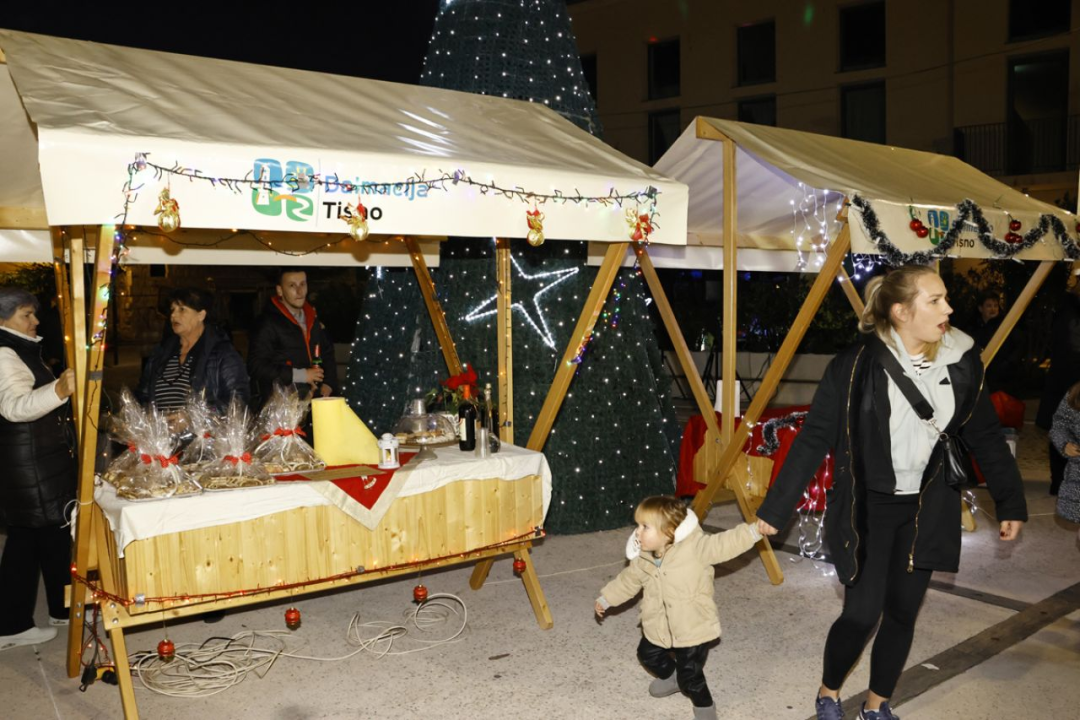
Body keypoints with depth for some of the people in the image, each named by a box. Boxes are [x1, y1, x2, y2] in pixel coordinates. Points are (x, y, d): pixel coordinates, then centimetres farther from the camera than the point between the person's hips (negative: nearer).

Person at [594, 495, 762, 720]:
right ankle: (671, 678, 58)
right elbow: (627, 580, 9)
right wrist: (606, 599, 19)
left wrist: (754, 530, -44)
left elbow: (724, 545, -32)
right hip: (658, 626, 7)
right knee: (648, 654, 27)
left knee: (689, 675, -3)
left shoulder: (694, 547, -26)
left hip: (693, 628, -7)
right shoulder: (642, 558, -7)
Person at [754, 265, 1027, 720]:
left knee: (903, 613, 11)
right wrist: (775, 510, -12)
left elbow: (986, 437, 8)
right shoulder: (856, 366, -16)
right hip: (867, 507, -4)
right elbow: (814, 439, -13)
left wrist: (1011, 504, 11)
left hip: (926, 509, 4)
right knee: (862, 613, -3)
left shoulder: (961, 361, -4)